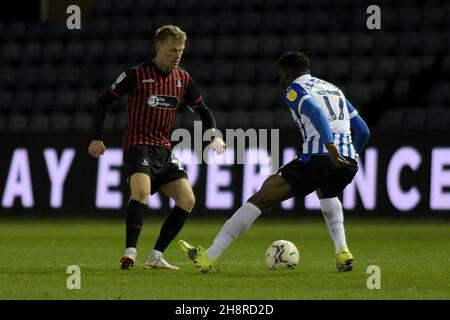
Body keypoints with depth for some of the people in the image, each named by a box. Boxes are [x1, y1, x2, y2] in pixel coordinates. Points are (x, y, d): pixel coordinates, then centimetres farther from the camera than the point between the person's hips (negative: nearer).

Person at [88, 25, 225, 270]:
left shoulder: (183, 79, 7)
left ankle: (156, 257, 1)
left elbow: (202, 109, 18)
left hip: (164, 151, 6)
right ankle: (130, 253, -30)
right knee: (141, 190, -32)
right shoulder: (137, 74, -7)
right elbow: (104, 101, -1)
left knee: (187, 200, -5)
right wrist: (97, 137, -7)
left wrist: (213, 135, 0)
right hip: (137, 146, -6)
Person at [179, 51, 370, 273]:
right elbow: (363, 131, 28)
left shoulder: (294, 89, 9)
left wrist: (330, 146, -25)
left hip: (317, 158, -6)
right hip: (349, 162, 6)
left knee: (260, 199, 1)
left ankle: (209, 256, 0)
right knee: (327, 194, 40)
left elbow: (315, 112, -13)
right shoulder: (334, 89, 29)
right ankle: (342, 251, 17)